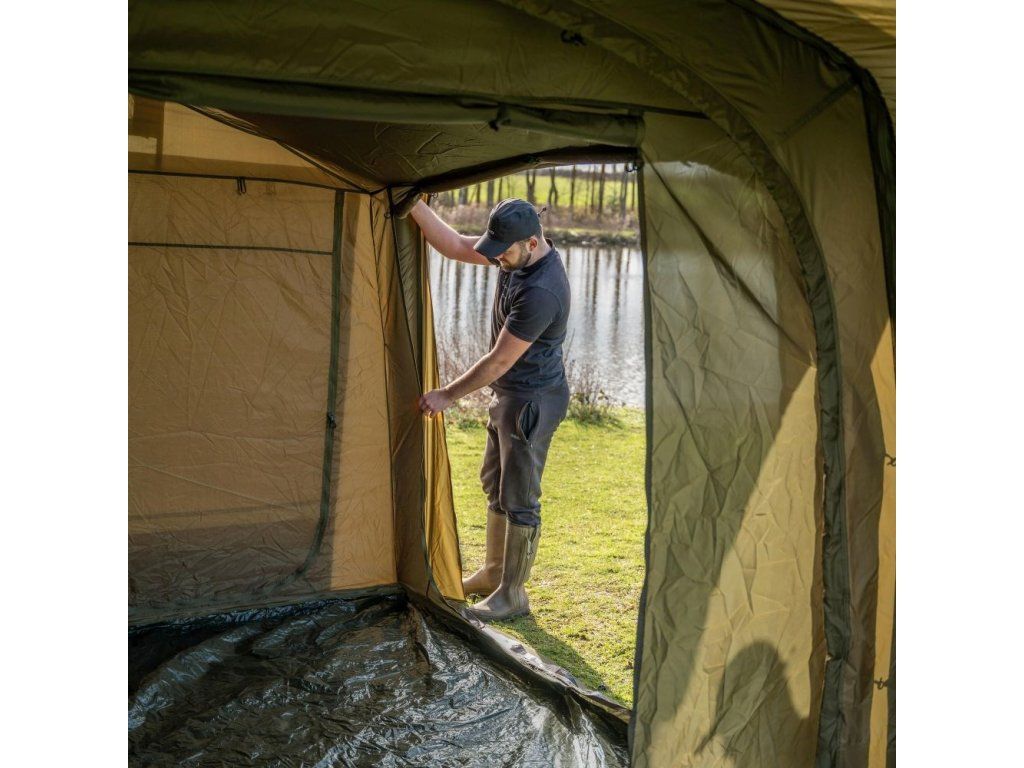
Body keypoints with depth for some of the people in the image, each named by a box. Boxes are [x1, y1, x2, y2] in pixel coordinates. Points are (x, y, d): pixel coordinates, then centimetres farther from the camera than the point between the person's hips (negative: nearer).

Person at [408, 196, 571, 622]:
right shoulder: (518, 254, -3)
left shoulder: (542, 292, -31)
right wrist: (414, 205, -6)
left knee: (519, 498, 0)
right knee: (495, 485, 20)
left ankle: (512, 595, 14)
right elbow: (453, 246, 4)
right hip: (508, 393, 10)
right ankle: (493, 572, 36)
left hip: (532, 400, -10)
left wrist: (447, 395, -16)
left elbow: (499, 361, -25)